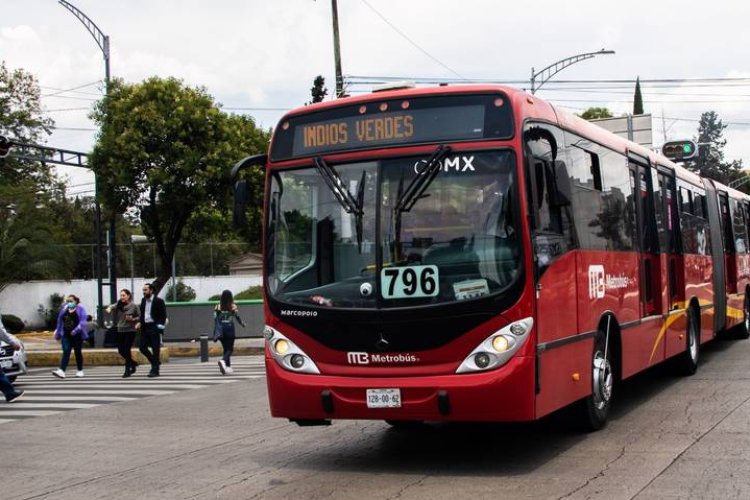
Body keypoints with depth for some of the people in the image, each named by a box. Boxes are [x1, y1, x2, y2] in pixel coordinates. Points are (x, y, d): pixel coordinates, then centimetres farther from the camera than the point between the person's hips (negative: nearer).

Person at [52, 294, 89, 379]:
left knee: (78, 353, 7)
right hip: (66, 335, 3)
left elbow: (82, 322, -13)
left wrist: (76, 330, -26)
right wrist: (58, 333, 18)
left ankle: (80, 371, 19)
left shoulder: (80, 309, -3)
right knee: (66, 352, -8)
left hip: (77, 335, -3)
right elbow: (60, 322, 17)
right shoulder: (64, 310, 10)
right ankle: (61, 371, -19)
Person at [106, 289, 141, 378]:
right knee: (121, 350, 8)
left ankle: (127, 370, 3)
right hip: (120, 330, 5)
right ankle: (133, 364, 31)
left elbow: (140, 317, -1)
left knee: (126, 350, -7)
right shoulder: (119, 304, 6)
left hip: (130, 330, -5)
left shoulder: (134, 306, -6)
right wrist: (109, 308, -25)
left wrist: (133, 319, -17)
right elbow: (112, 306, -3)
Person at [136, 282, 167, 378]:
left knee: (155, 349, -2)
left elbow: (163, 315, -8)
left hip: (154, 327, -7)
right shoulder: (143, 300, 11)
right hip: (145, 327, 7)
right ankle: (154, 362, 24)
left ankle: (155, 370, 4)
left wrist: (160, 326, -16)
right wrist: (140, 323, 5)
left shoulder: (159, 301, -8)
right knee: (142, 347, 4)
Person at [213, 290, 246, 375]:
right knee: (230, 348, 0)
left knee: (225, 348, 15)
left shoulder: (218, 307, 2)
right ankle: (223, 361, -27)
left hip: (221, 329, 3)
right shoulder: (233, 307, -5)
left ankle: (228, 366, 16)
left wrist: (216, 331, 2)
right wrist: (243, 324, 16)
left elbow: (215, 318, -1)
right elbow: (237, 317, -2)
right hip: (229, 327, -3)